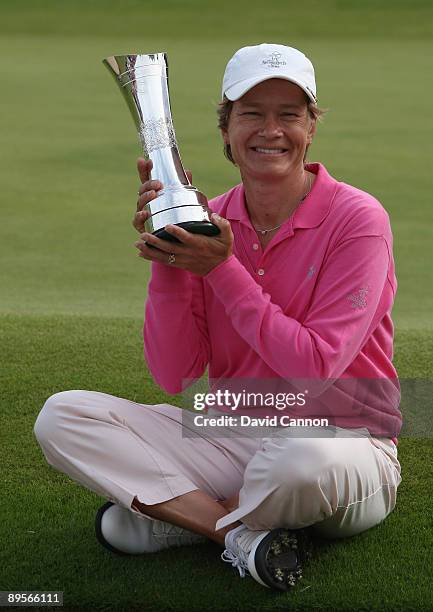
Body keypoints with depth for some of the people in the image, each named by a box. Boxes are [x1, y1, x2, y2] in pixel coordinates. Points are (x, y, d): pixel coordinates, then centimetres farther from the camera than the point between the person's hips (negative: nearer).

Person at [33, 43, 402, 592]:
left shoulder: (356, 218, -9)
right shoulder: (208, 222, 4)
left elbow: (316, 368, -17)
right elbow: (174, 376, -1)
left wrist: (222, 270, -18)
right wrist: (166, 261, -13)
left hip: (342, 439, -4)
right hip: (231, 439, 5)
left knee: (306, 456, -42)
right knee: (62, 417, -13)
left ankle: (175, 516, -11)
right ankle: (242, 532, -21)